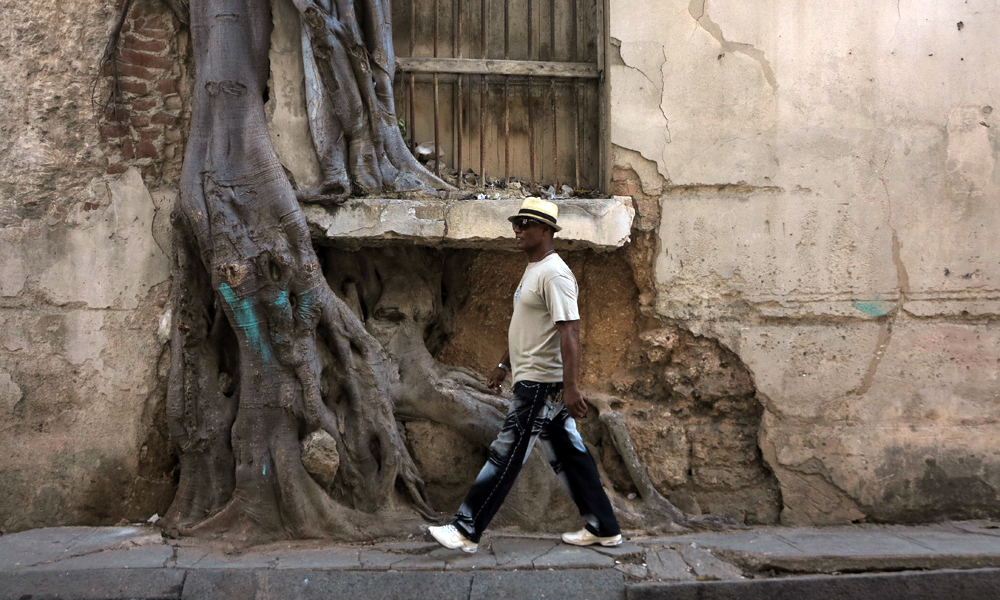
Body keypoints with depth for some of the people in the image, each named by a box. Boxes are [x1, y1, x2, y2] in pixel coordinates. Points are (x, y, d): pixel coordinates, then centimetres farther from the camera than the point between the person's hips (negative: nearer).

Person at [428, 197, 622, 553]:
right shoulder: (533, 269, 16)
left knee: (506, 457, -2)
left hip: (541, 383, -11)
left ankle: (466, 530, 7)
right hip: (534, 380, 11)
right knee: (568, 456, 14)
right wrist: (504, 365, 27)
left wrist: (571, 387, -30)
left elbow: (569, 331, -25)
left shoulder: (554, 274, -17)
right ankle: (603, 528, 22)